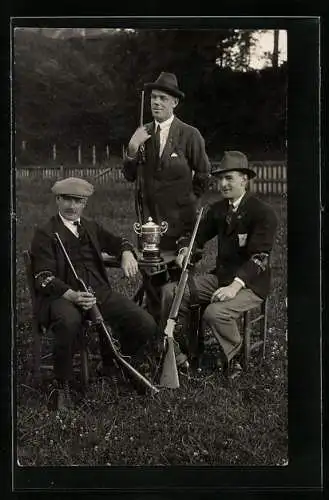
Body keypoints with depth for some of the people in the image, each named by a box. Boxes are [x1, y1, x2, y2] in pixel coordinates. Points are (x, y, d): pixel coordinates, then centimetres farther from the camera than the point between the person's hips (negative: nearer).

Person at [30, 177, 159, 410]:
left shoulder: (92, 227, 21)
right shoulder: (45, 234, 3)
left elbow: (118, 241, 34)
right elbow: (44, 277, -7)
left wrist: (127, 253, 7)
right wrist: (72, 295, -26)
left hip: (100, 292, 5)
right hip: (62, 295, -5)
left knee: (146, 325, -15)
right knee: (69, 322, -42)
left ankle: (112, 365, 14)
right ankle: (64, 387, -19)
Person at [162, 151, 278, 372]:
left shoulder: (264, 213, -15)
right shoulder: (218, 209, 9)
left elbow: (259, 257, -24)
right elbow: (198, 235, 13)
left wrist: (235, 285, -37)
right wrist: (186, 250, -12)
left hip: (250, 283, -7)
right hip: (220, 277, 7)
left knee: (215, 313, -33)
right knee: (170, 292, -6)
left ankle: (233, 355, -2)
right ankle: (184, 350, 8)